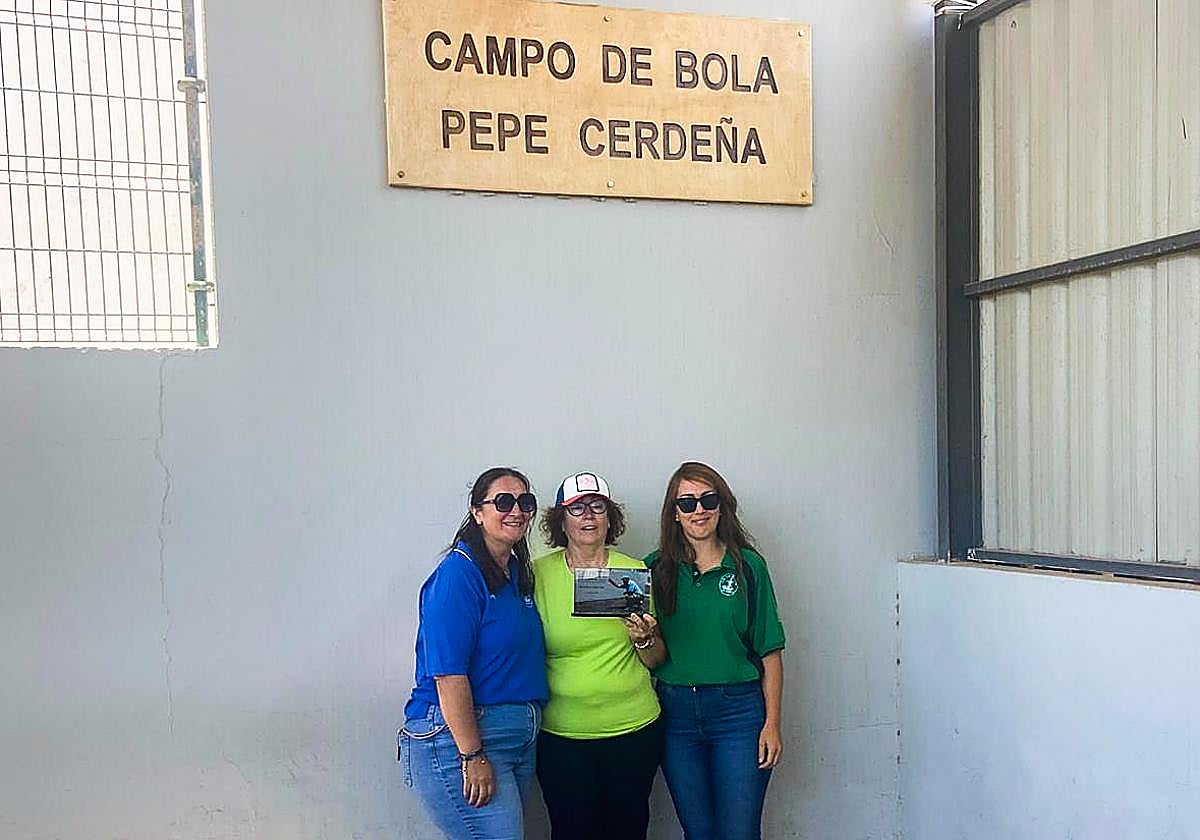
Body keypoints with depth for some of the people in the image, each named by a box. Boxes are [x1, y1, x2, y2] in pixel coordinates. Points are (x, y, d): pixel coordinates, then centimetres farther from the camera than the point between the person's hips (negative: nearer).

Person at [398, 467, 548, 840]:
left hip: (520, 736, 9)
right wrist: (473, 757, -21)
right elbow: (448, 672, -19)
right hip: (458, 737, -9)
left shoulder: (518, 572, 12)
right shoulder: (458, 572, -14)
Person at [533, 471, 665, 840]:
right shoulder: (537, 574, -3)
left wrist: (645, 640, -13)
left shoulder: (635, 572, 2)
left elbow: (657, 661, 8)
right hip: (561, 732, -1)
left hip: (633, 728, 1)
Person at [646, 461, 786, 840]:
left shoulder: (747, 565, -2)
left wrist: (772, 723, -4)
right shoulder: (656, 568, 3)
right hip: (676, 712, 2)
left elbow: (770, 652, -1)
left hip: (737, 710, -2)